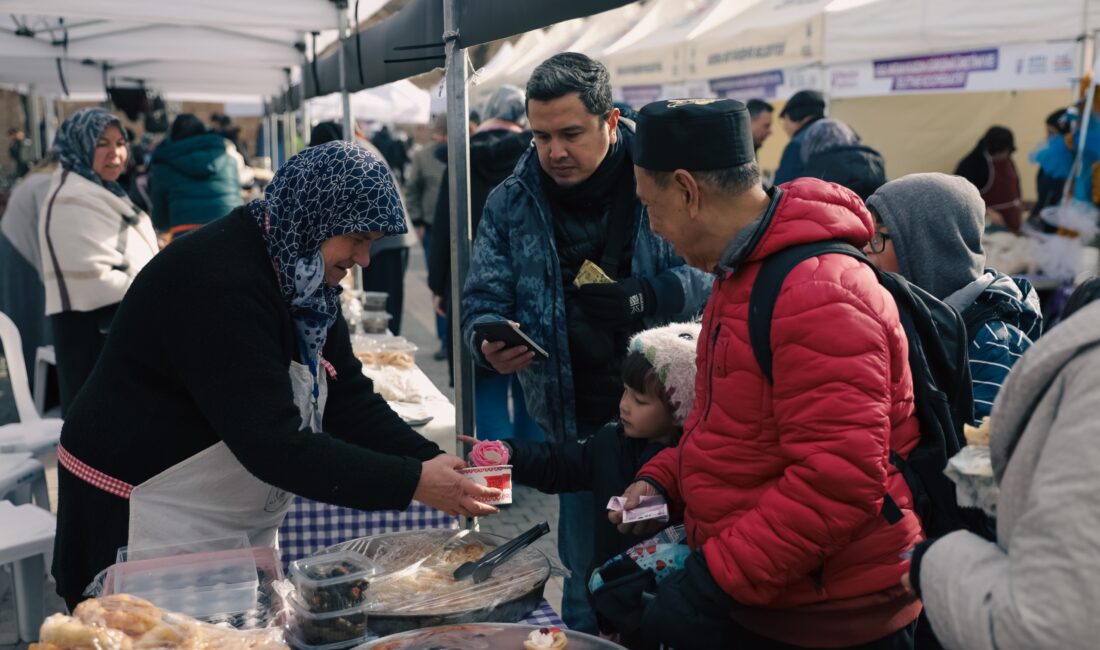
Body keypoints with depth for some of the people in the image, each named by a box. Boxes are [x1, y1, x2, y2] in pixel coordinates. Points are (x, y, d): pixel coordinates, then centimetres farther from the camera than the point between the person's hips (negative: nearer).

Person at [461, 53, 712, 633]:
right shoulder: (509, 205, 1)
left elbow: (714, 274, -6)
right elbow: (484, 299, 3)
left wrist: (646, 297, -22)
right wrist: (489, 341, -19)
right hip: (576, 421, 2)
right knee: (588, 577, 13)